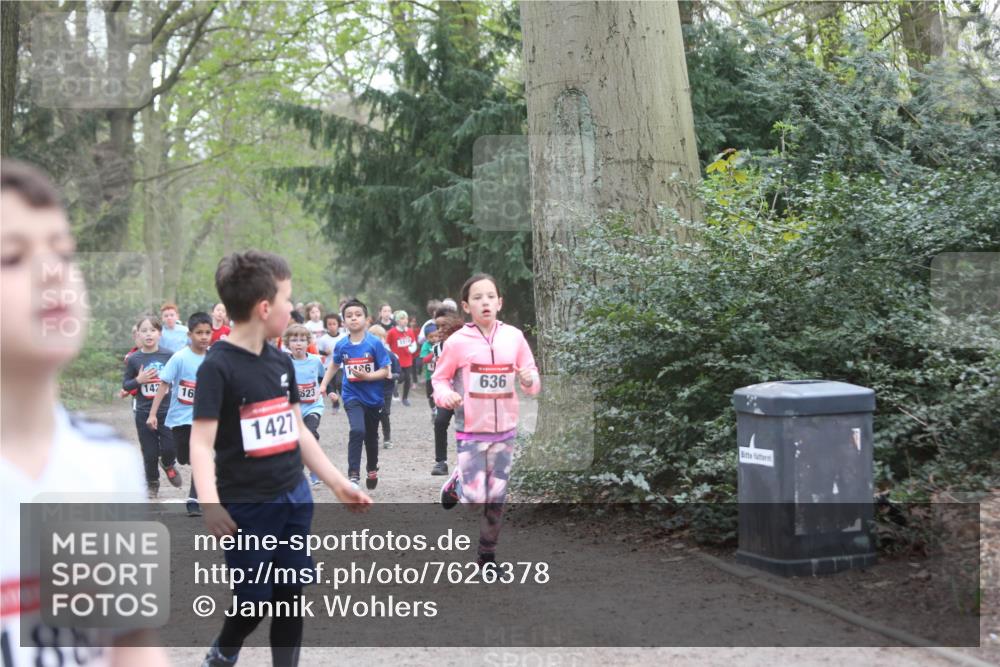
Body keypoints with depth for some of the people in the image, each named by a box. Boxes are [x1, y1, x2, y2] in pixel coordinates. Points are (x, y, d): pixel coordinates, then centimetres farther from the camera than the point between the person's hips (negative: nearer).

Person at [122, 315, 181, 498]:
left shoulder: (169, 356, -4)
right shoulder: (133, 359, -3)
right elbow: (125, 385, 3)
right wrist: (138, 380, -15)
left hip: (167, 411, 0)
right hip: (144, 413, 0)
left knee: (170, 449, -7)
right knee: (149, 453, 7)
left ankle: (167, 465, 29)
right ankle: (152, 484, 30)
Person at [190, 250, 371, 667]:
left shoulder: (281, 362, 7)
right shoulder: (218, 366, -15)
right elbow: (201, 443, -21)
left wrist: (337, 483, 16)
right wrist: (209, 503, -35)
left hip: (294, 499, 6)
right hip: (246, 506, -6)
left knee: (291, 596, 9)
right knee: (255, 601, 3)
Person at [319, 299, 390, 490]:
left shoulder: (375, 344, -13)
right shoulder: (341, 346, -5)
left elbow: (385, 371, -12)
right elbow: (334, 365, 15)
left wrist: (366, 376, -25)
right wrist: (323, 385, 12)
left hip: (373, 397, 0)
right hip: (352, 396, 0)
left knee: (371, 436, 18)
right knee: (357, 430, -24)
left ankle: (372, 470, 43)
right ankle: (353, 475, -21)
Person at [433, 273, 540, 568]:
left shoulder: (514, 336, -2)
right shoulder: (458, 341, -9)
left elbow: (533, 379, 6)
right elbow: (439, 378, 2)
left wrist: (530, 380, -17)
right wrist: (444, 395, -19)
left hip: (505, 430, 3)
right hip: (471, 431, -3)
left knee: (496, 498, 9)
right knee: (474, 497, -9)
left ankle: (488, 554, 25)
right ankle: (455, 484, 25)